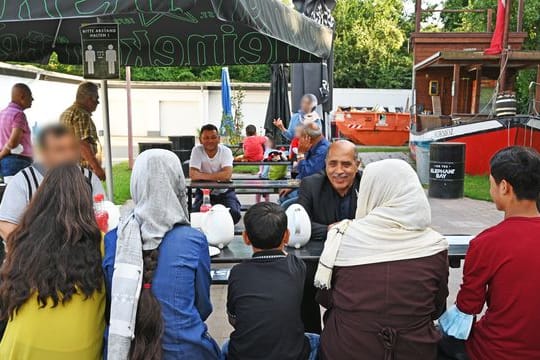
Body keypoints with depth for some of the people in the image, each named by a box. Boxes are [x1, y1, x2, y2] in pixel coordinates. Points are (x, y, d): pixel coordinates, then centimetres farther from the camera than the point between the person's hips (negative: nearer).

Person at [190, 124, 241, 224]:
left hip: (224, 192, 0)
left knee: (234, 214, -24)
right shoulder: (197, 150, -12)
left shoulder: (226, 151, -13)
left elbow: (227, 175, -28)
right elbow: (193, 175, -25)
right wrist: (218, 177, -23)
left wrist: (205, 176, -23)